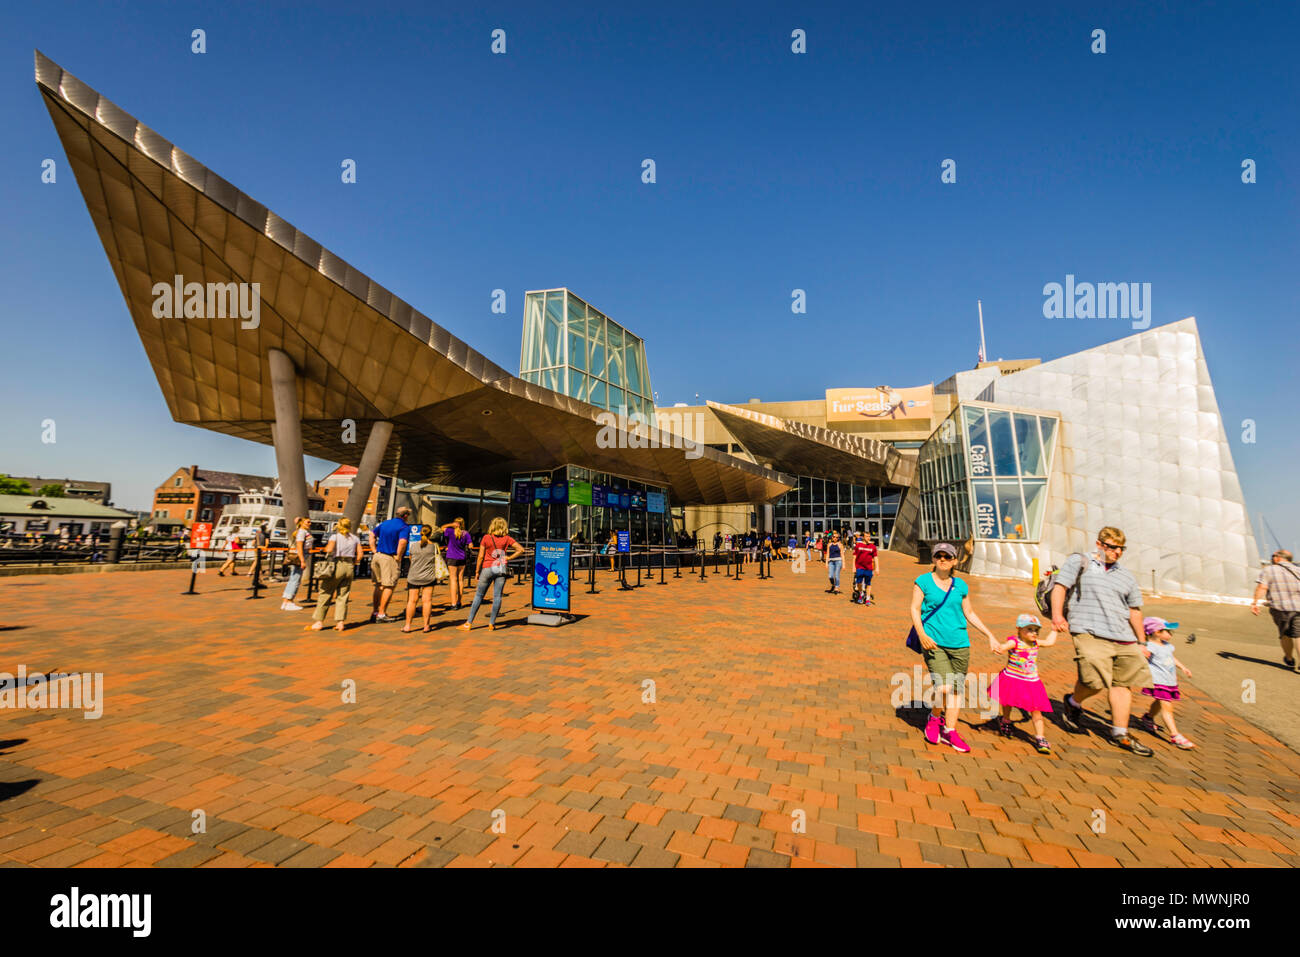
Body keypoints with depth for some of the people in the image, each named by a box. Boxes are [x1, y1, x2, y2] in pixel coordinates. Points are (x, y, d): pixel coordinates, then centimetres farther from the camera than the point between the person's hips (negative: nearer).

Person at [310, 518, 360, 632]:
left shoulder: (335, 536, 1)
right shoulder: (355, 539, 10)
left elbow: (329, 549, -14)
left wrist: (326, 546, 7)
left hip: (336, 566, -3)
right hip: (349, 567, 3)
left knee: (325, 594, 6)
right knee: (342, 596, 7)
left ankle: (319, 621, 7)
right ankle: (340, 622, 1)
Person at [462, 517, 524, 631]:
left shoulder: (486, 538, -4)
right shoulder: (507, 539, 0)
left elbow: (481, 556, -4)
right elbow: (521, 549, -2)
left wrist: (477, 571, 4)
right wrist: (509, 557, 2)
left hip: (488, 568, -1)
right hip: (502, 569, 1)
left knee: (479, 595, 8)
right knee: (497, 596, 5)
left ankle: (469, 623, 12)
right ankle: (491, 624, 7)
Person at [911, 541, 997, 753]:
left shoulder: (960, 585, 10)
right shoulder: (923, 581, 0)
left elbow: (970, 614, 18)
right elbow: (915, 609, -3)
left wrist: (990, 635, 14)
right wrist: (922, 635, -15)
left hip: (959, 643, 4)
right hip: (934, 642, -4)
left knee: (957, 689, 7)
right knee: (944, 687, -14)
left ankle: (949, 731, 22)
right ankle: (935, 718, 15)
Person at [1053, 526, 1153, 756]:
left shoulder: (1126, 577, 22)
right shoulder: (1079, 562, 7)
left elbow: (1134, 610, 28)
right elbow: (1060, 585, -4)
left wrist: (1141, 642, 26)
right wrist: (1057, 614, -18)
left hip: (1123, 638, 6)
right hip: (1090, 633, -6)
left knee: (1123, 684, 4)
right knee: (1095, 681, -19)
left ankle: (1120, 734, 15)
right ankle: (1073, 703, 11)